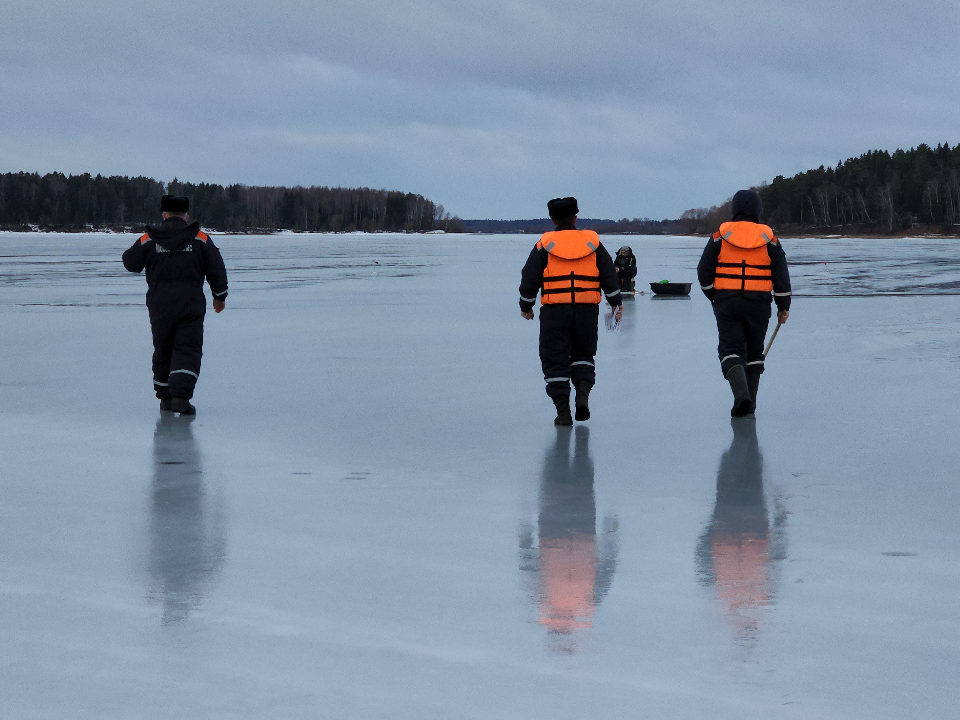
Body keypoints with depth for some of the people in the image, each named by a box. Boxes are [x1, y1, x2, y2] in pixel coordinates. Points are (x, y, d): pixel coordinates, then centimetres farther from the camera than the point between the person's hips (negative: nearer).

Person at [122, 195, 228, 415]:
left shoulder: (148, 240, 0)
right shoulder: (200, 239, 1)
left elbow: (131, 263, 9)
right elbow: (216, 270, 3)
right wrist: (220, 296, 18)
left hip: (159, 306, 2)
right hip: (191, 305, -2)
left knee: (162, 352, 16)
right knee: (188, 351, -3)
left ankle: (165, 397, 22)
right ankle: (181, 396, -20)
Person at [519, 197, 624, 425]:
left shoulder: (545, 245, 1)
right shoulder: (593, 243, 6)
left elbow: (529, 279, 2)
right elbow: (609, 276, 9)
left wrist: (526, 306, 14)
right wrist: (616, 303, 20)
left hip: (554, 311, -2)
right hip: (587, 310, 2)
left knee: (555, 361, 4)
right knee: (583, 355, 19)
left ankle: (563, 411, -1)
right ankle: (583, 393, -5)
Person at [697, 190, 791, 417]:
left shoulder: (719, 238, -1)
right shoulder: (769, 240, 2)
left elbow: (704, 272, 1)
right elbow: (781, 277, 1)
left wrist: (714, 297, 17)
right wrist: (783, 307, 10)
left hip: (727, 303, -1)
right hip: (759, 304, 1)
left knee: (731, 349, 0)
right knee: (754, 352, 14)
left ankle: (740, 392, -24)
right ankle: (750, 403, 15)